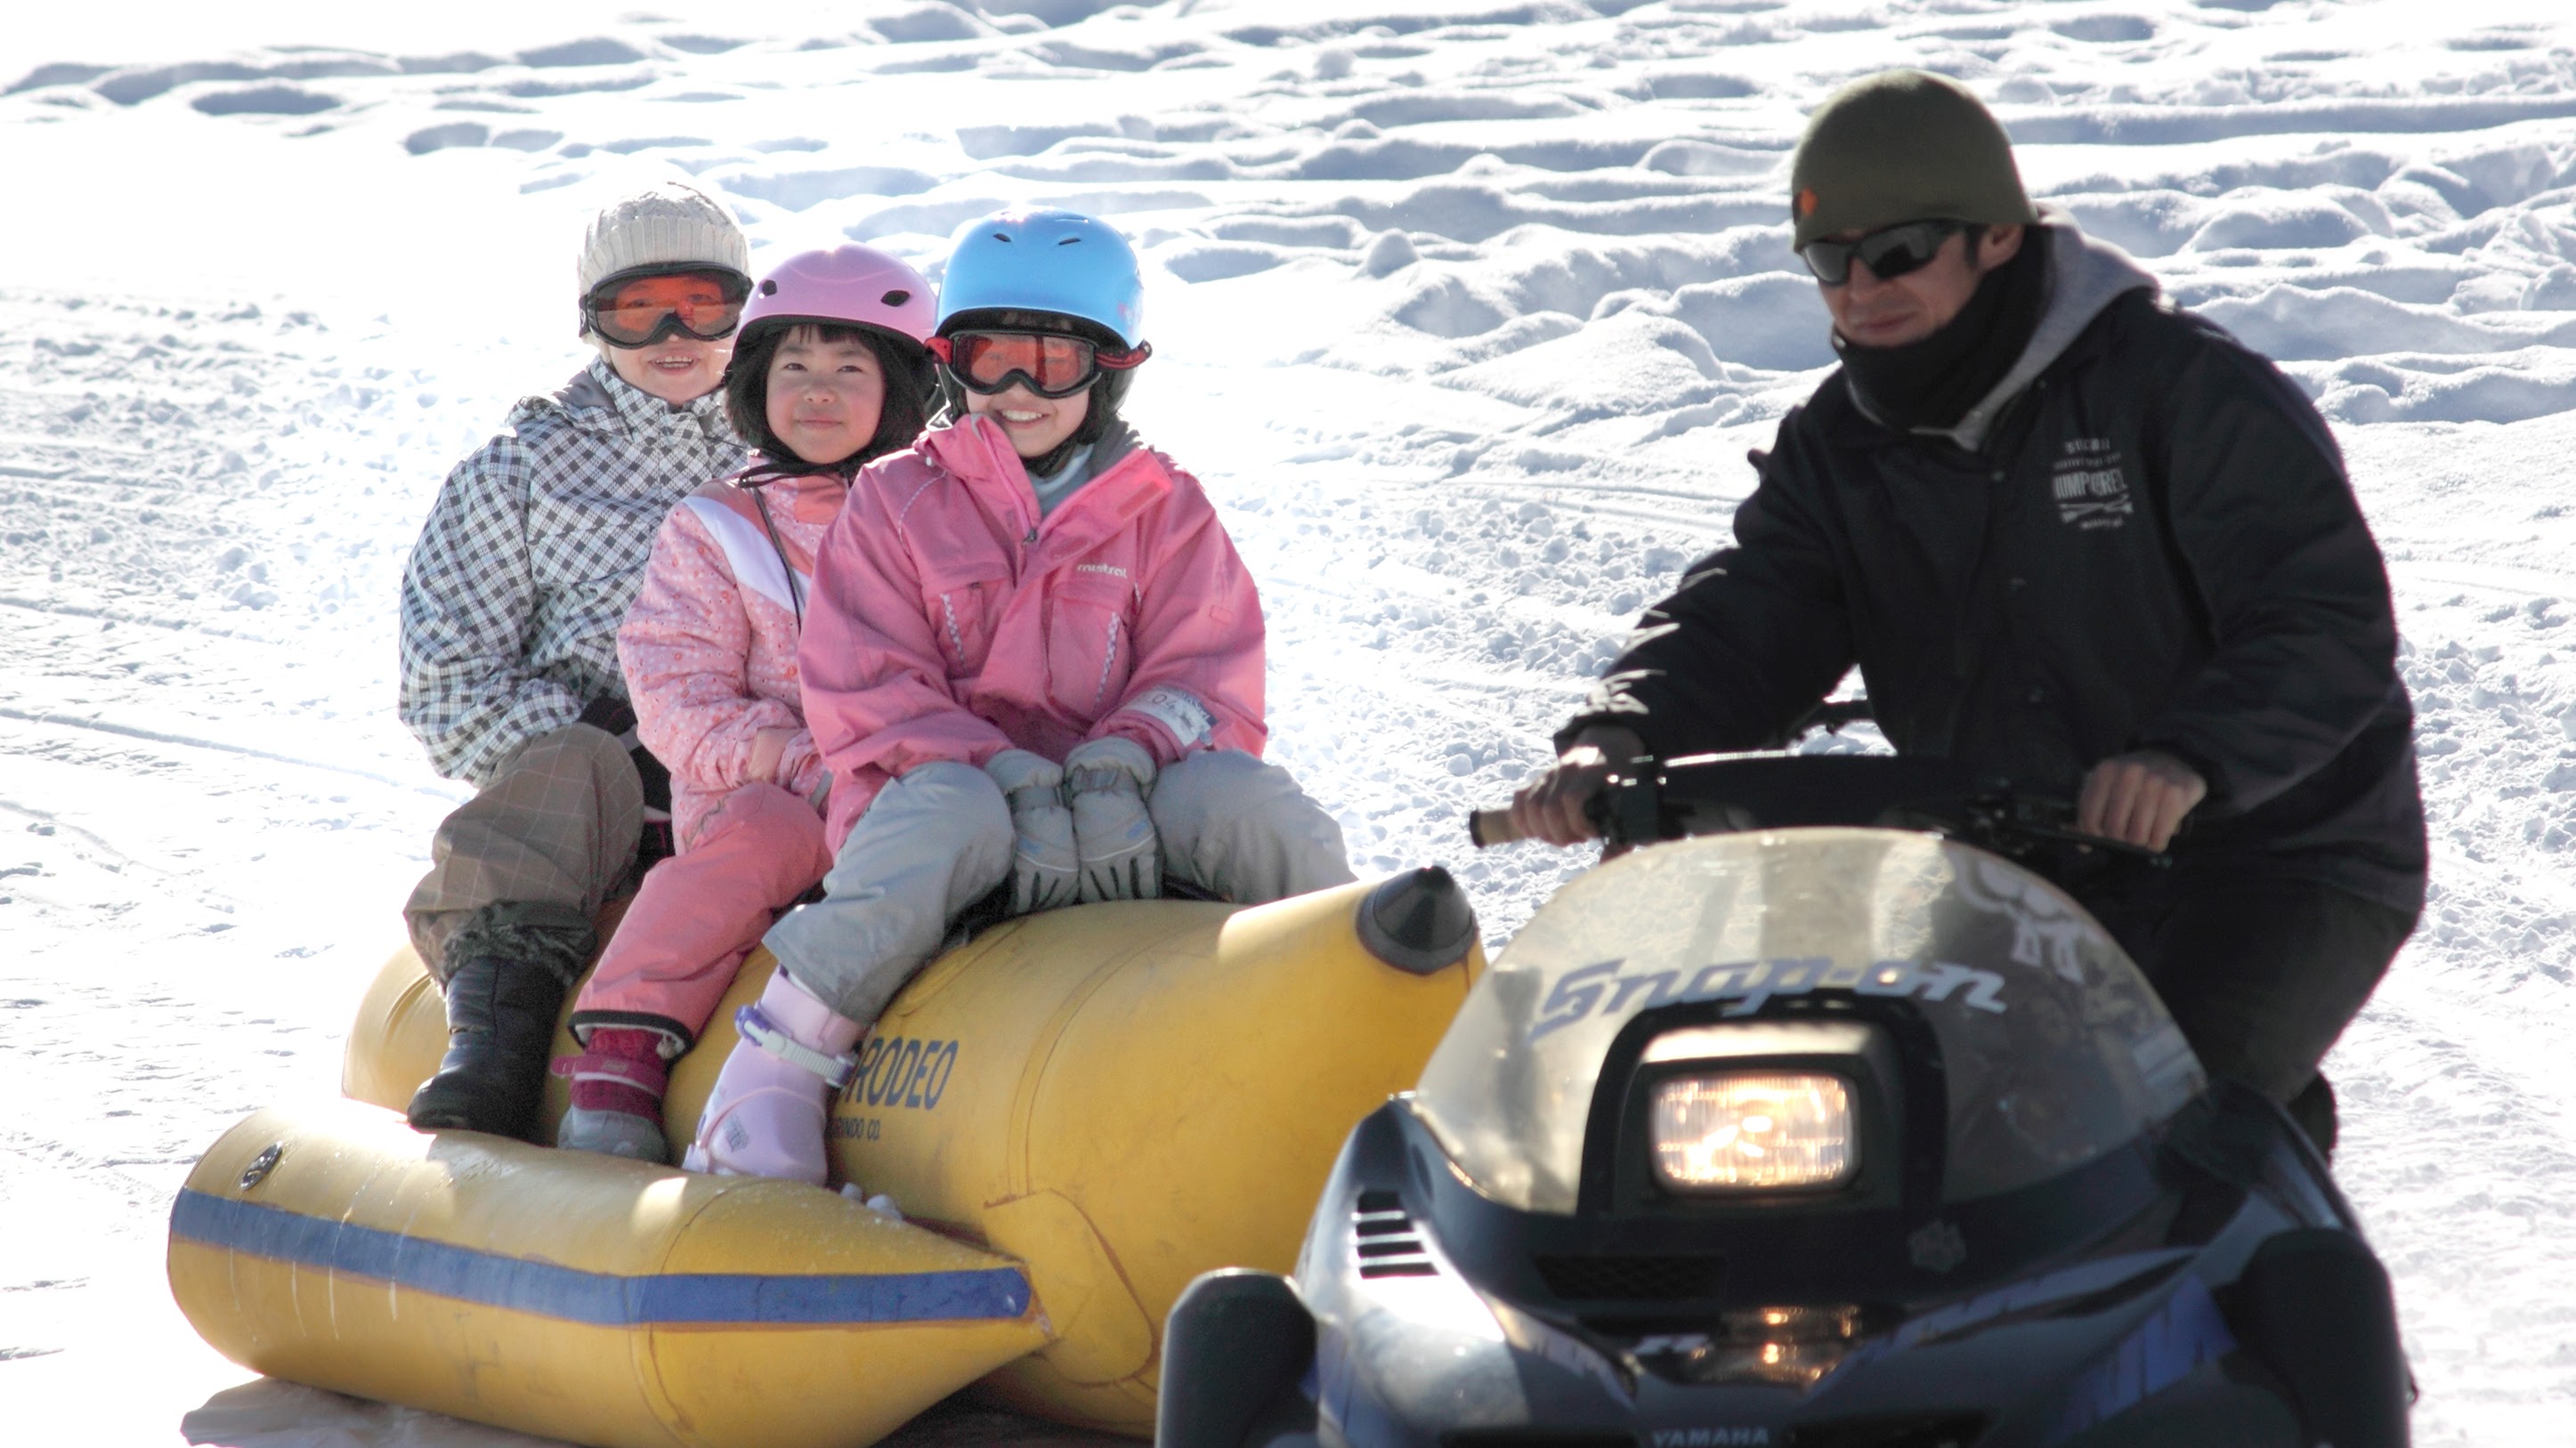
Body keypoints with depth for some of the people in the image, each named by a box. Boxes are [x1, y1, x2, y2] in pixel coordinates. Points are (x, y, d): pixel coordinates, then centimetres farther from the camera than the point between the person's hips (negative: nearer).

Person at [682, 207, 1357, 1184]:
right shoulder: (895, 502, 8)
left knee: (1235, 794, -30)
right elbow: (866, 698, -3)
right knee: (957, 811, -39)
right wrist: (1016, 783, -20)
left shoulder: (1167, 514, 13)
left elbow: (1205, 681, 2)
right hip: (942, 784, -2)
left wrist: (1115, 767, -21)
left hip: (1121, 814, 2)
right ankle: (777, 1065, -33)